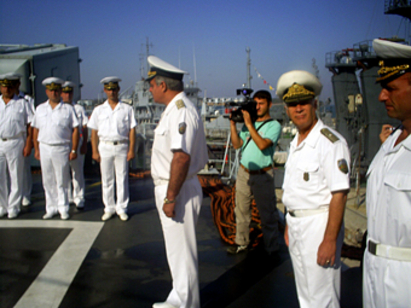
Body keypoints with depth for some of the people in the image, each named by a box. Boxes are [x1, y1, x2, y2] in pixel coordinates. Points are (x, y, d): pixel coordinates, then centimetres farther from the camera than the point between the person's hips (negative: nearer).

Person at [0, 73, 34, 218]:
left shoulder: (22, 103, 3)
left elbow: (29, 126, 0)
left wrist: (28, 145, -7)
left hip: (15, 143, -2)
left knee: (16, 177, 3)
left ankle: (13, 207, 14)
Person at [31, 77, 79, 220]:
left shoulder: (68, 109, 1)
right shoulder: (40, 109, 11)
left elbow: (75, 130, -1)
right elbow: (35, 130, 13)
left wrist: (74, 150, -7)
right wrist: (36, 149, 7)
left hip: (61, 148, -3)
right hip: (44, 148, 3)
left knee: (62, 182, 2)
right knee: (48, 181, 8)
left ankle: (63, 209, 13)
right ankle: (51, 208, 19)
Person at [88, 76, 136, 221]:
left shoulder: (127, 109, 5)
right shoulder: (98, 110, 9)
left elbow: (132, 130, 3)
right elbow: (94, 132, 7)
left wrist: (131, 149, -5)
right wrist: (95, 151, 0)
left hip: (122, 146, -1)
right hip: (105, 147, 1)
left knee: (122, 179, 2)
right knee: (106, 180, 6)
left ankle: (121, 208, 13)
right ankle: (109, 208, 17)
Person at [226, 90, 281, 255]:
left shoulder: (274, 125, -5)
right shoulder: (248, 122, 13)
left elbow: (263, 144, -21)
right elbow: (237, 144, 8)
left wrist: (249, 125, -19)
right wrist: (233, 124, -1)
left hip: (263, 175, -5)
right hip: (243, 173, 5)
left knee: (267, 213, 2)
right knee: (241, 210, 13)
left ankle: (271, 248, 14)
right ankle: (241, 242, 27)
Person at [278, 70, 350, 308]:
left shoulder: (330, 142, -17)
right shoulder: (296, 143, 12)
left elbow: (339, 194, -21)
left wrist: (329, 240, -24)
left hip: (319, 224, -9)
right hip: (297, 224, 9)